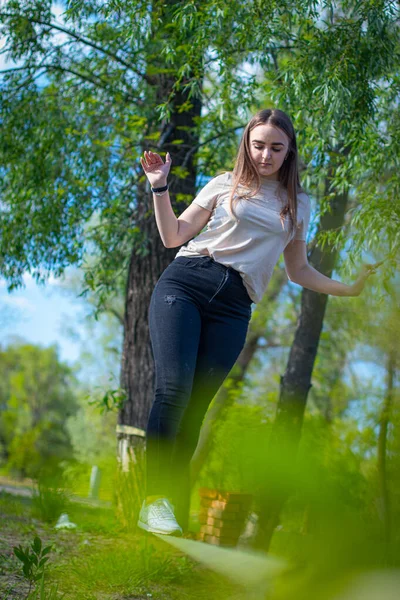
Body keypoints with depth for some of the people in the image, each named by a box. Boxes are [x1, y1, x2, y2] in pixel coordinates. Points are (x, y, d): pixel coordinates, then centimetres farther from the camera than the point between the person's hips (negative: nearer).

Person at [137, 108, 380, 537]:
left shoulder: (297, 205, 19)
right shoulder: (225, 184, 13)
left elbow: (298, 270, 23)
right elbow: (173, 237, 11)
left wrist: (348, 288, 13)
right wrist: (160, 188, 0)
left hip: (233, 308, 1)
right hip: (184, 284, -1)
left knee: (196, 405, -5)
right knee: (173, 388, -19)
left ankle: (174, 508, -1)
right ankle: (154, 499, -16)